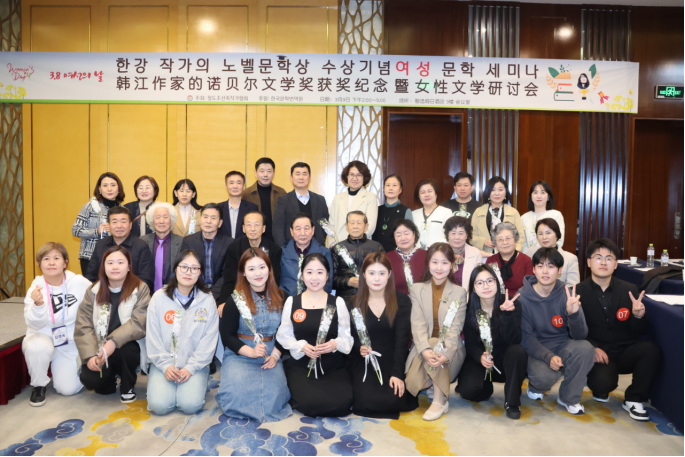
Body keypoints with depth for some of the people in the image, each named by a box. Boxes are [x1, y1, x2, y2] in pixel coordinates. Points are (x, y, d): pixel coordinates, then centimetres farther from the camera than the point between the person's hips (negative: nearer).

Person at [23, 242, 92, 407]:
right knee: (36, 347, -36)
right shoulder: (36, 287, -12)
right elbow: (35, 324, -18)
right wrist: (38, 304, -37)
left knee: (68, 388, -9)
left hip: (71, 342, 0)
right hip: (43, 337, 0)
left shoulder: (79, 282, -14)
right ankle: (39, 385, -5)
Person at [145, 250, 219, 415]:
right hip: (164, 363, 1)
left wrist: (191, 368, -12)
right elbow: (152, 337, -1)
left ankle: (196, 383, 11)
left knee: (191, 405, -21)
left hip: (195, 364, -1)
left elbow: (209, 340, -4)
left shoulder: (207, 300, -2)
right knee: (160, 405, -18)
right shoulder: (159, 297, 0)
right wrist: (165, 365, -10)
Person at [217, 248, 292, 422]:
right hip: (239, 354, -1)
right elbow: (226, 335, -1)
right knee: (237, 394, -26)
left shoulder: (280, 297, 6)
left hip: (271, 356, 2)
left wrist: (275, 355, -8)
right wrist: (251, 351, -16)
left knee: (274, 394, -24)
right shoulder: (236, 299, -2)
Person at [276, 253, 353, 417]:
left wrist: (335, 344, -19)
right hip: (301, 364, 0)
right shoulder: (291, 302, 2)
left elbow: (347, 336, 2)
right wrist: (302, 346, -13)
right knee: (310, 403, -24)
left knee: (342, 404, -21)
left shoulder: (337, 302, 1)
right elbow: (284, 336, 4)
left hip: (332, 366, 1)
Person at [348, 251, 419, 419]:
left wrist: (397, 373, -17)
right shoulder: (354, 303, 0)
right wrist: (360, 348, -18)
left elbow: (402, 340, -8)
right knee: (366, 401, -20)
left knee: (394, 400, -20)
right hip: (364, 361, 0)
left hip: (392, 360, 0)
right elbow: (351, 337, 5)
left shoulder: (402, 301, -3)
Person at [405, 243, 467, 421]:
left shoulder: (459, 292, 1)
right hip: (424, 347, 1)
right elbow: (418, 324, -8)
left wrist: (446, 353, -27)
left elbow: (456, 328, -9)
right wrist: (425, 350, -27)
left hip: (451, 350, -1)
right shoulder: (417, 289, 3)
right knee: (412, 382, -25)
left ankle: (439, 401, -18)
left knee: (435, 345, -34)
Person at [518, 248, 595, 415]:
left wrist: (574, 313, -33)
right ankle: (535, 386, 10)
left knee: (585, 348, -29)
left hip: (562, 345, 3)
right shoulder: (522, 297, -12)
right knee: (545, 376, -33)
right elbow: (525, 337, -11)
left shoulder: (567, 294, -8)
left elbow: (580, 336, -13)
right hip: (535, 350, -2)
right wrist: (548, 357, -26)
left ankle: (568, 397, -3)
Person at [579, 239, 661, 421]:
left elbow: (642, 331, 4)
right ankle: (600, 390, 12)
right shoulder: (579, 292, -4)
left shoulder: (629, 290, 3)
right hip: (598, 353, -3)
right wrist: (593, 348, -20)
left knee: (652, 349, -28)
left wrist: (639, 316, -19)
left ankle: (633, 399, -6)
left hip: (625, 352, 3)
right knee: (604, 383, -31)